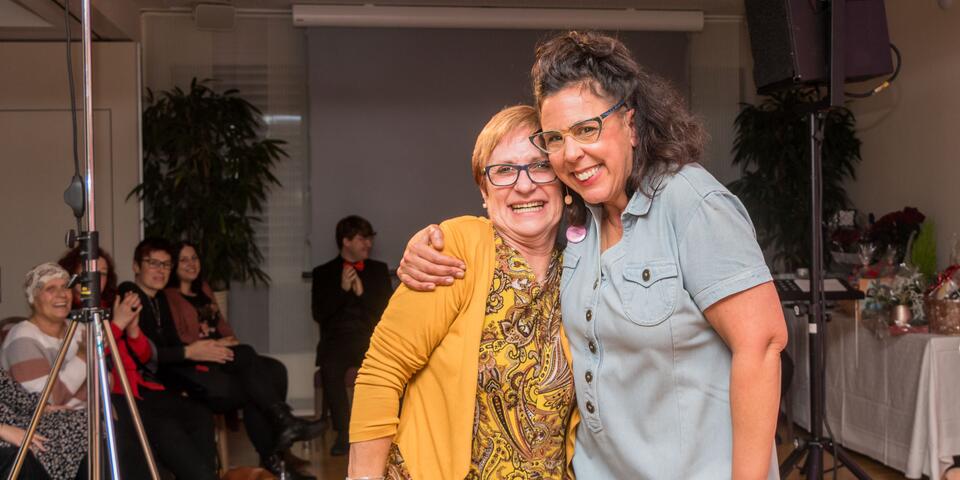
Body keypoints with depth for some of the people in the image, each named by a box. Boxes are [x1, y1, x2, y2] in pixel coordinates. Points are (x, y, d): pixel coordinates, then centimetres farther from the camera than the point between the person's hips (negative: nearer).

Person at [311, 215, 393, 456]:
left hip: (370, 339, 1)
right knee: (330, 366, -35)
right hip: (337, 340, -1)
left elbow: (388, 310, 7)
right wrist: (342, 289, -10)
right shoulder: (323, 273, 13)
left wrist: (362, 293, -8)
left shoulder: (379, 269, 17)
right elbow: (319, 314, 1)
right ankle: (343, 432, -22)